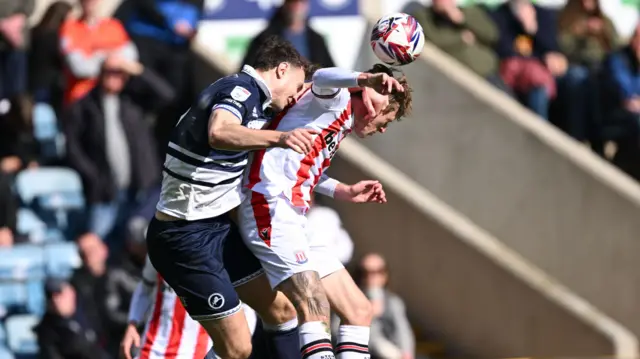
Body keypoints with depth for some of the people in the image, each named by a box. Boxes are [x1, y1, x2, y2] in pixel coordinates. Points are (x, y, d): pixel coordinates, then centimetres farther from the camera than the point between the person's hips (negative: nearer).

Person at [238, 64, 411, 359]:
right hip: (271, 210, -11)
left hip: (295, 221, 11)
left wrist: (344, 192, 34)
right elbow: (321, 79, -29)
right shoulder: (336, 99, -2)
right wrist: (363, 79, -49)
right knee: (315, 305, -29)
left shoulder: (341, 123, 25)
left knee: (358, 310, 11)